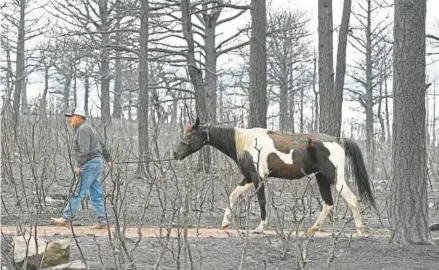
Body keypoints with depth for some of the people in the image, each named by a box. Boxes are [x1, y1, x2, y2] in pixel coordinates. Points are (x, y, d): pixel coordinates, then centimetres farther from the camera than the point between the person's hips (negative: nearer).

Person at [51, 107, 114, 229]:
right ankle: (102, 222, 5)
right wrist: (108, 159, 33)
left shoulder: (82, 129, -11)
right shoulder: (88, 128, 21)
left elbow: (84, 150, -22)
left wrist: (78, 165, -24)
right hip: (97, 163, 10)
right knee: (96, 195, 7)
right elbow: (102, 145, 26)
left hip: (90, 164, -10)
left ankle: (66, 218, -7)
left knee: (78, 193, -8)